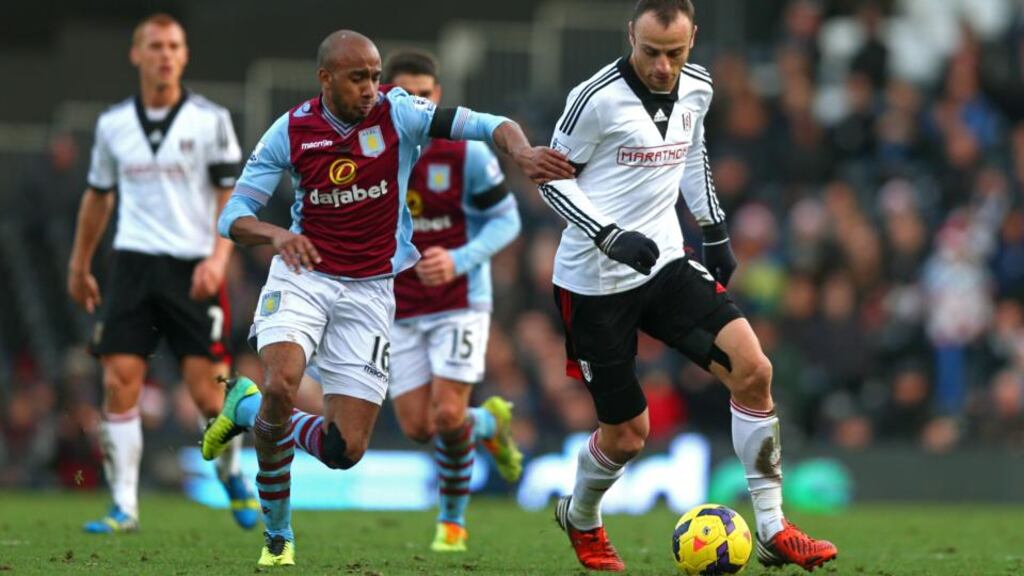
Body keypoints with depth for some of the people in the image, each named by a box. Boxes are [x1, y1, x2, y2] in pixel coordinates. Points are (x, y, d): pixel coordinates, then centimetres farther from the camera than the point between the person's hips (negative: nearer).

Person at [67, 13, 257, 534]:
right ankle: (124, 507, -3)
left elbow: (232, 197, -2)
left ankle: (231, 475, 24)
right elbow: (98, 195, 21)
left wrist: (218, 257, -16)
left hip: (193, 270, -2)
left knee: (207, 390, -5)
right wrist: (80, 265, 25)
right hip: (133, 264, 2)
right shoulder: (112, 123, 8)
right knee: (119, 383, -8)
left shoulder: (210, 120, -1)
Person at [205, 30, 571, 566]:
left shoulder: (397, 114, -10)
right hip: (303, 274, -1)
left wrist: (522, 150, -41)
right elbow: (232, 217, -7)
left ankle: (249, 410, 27)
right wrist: (276, 234, -30)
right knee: (281, 385, -30)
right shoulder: (291, 130, -8)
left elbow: (487, 125, -18)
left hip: (370, 290, 1)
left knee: (346, 450, -5)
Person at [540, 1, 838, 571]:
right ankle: (581, 518, 36)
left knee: (753, 368, -14)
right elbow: (553, 179, -11)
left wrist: (716, 232, 19)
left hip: (665, 264, 5)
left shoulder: (696, 89, 2)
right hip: (596, 282, -5)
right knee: (627, 434, 1)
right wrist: (610, 236, -24)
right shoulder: (597, 99, -17)